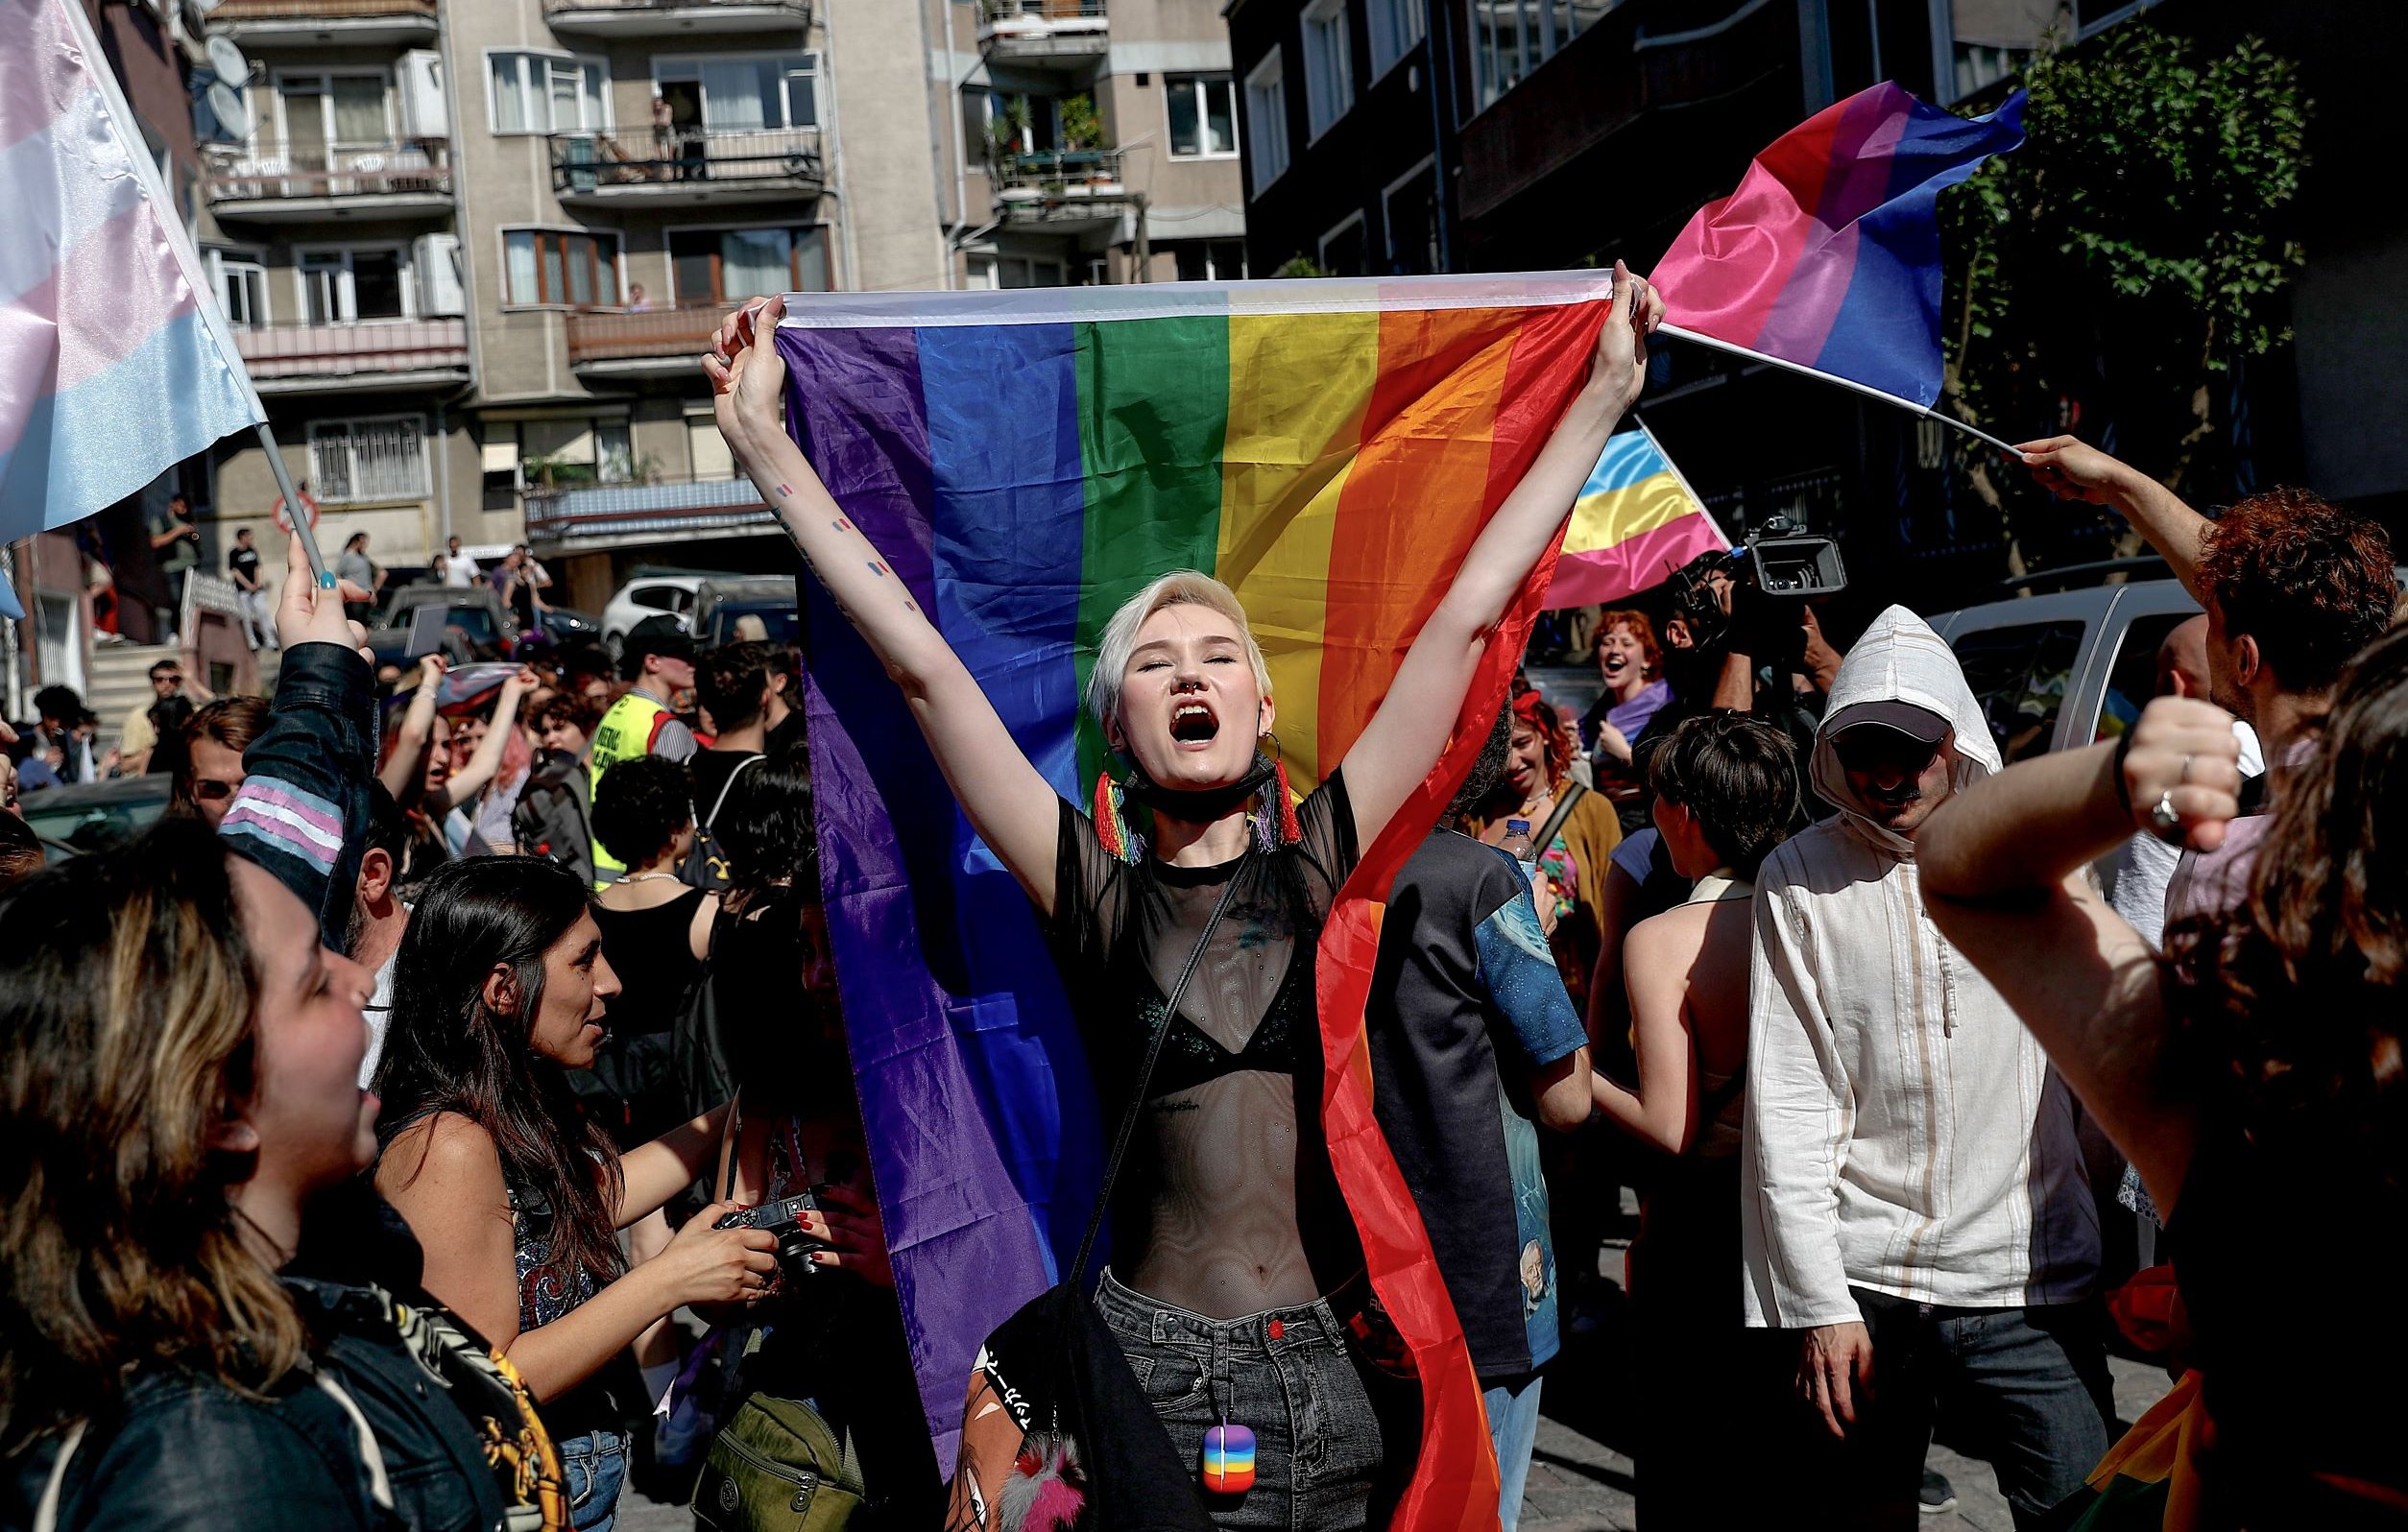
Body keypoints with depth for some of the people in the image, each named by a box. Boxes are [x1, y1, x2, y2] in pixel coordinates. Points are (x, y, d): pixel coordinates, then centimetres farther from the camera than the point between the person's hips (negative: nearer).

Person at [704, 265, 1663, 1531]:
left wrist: (1606, 395, 6)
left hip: (1329, 1365, 2)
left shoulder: (1318, 862, 1)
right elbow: (917, 660, -6)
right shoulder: (1096, 893, -2)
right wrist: (764, 443, -6)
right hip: (1144, 1364, -1)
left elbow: (1465, 615, 2)